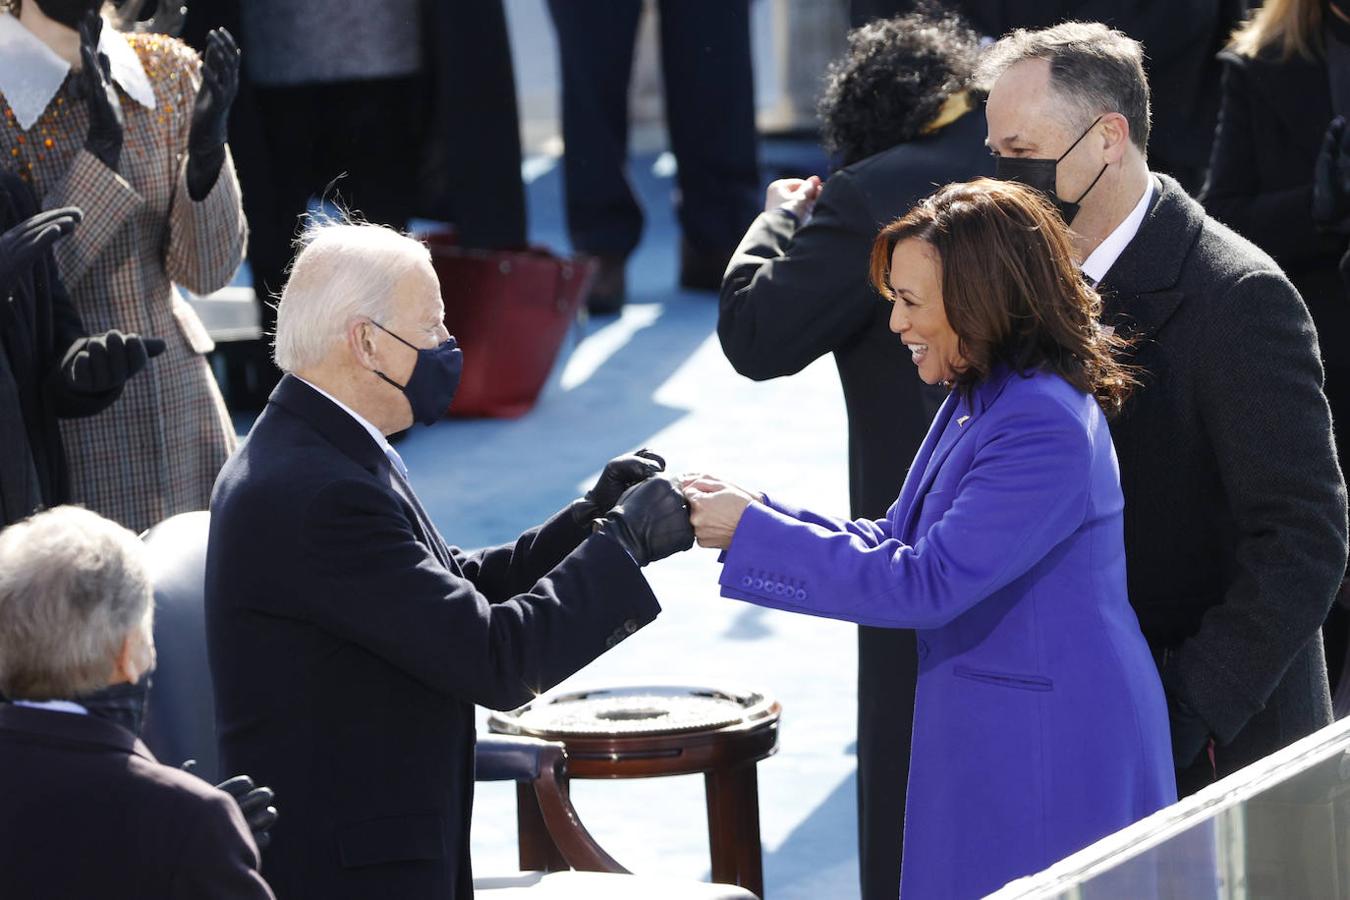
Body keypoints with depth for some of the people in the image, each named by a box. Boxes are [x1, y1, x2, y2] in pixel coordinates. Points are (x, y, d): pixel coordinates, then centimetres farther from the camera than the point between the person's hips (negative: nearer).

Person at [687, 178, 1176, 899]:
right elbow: (897, 541, 13)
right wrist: (752, 514, 1)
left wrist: (752, 533, -18)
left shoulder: (1044, 427, -22)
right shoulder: (981, 401, 11)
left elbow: (924, 582, -22)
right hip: (988, 747, 10)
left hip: (1048, 763, -10)